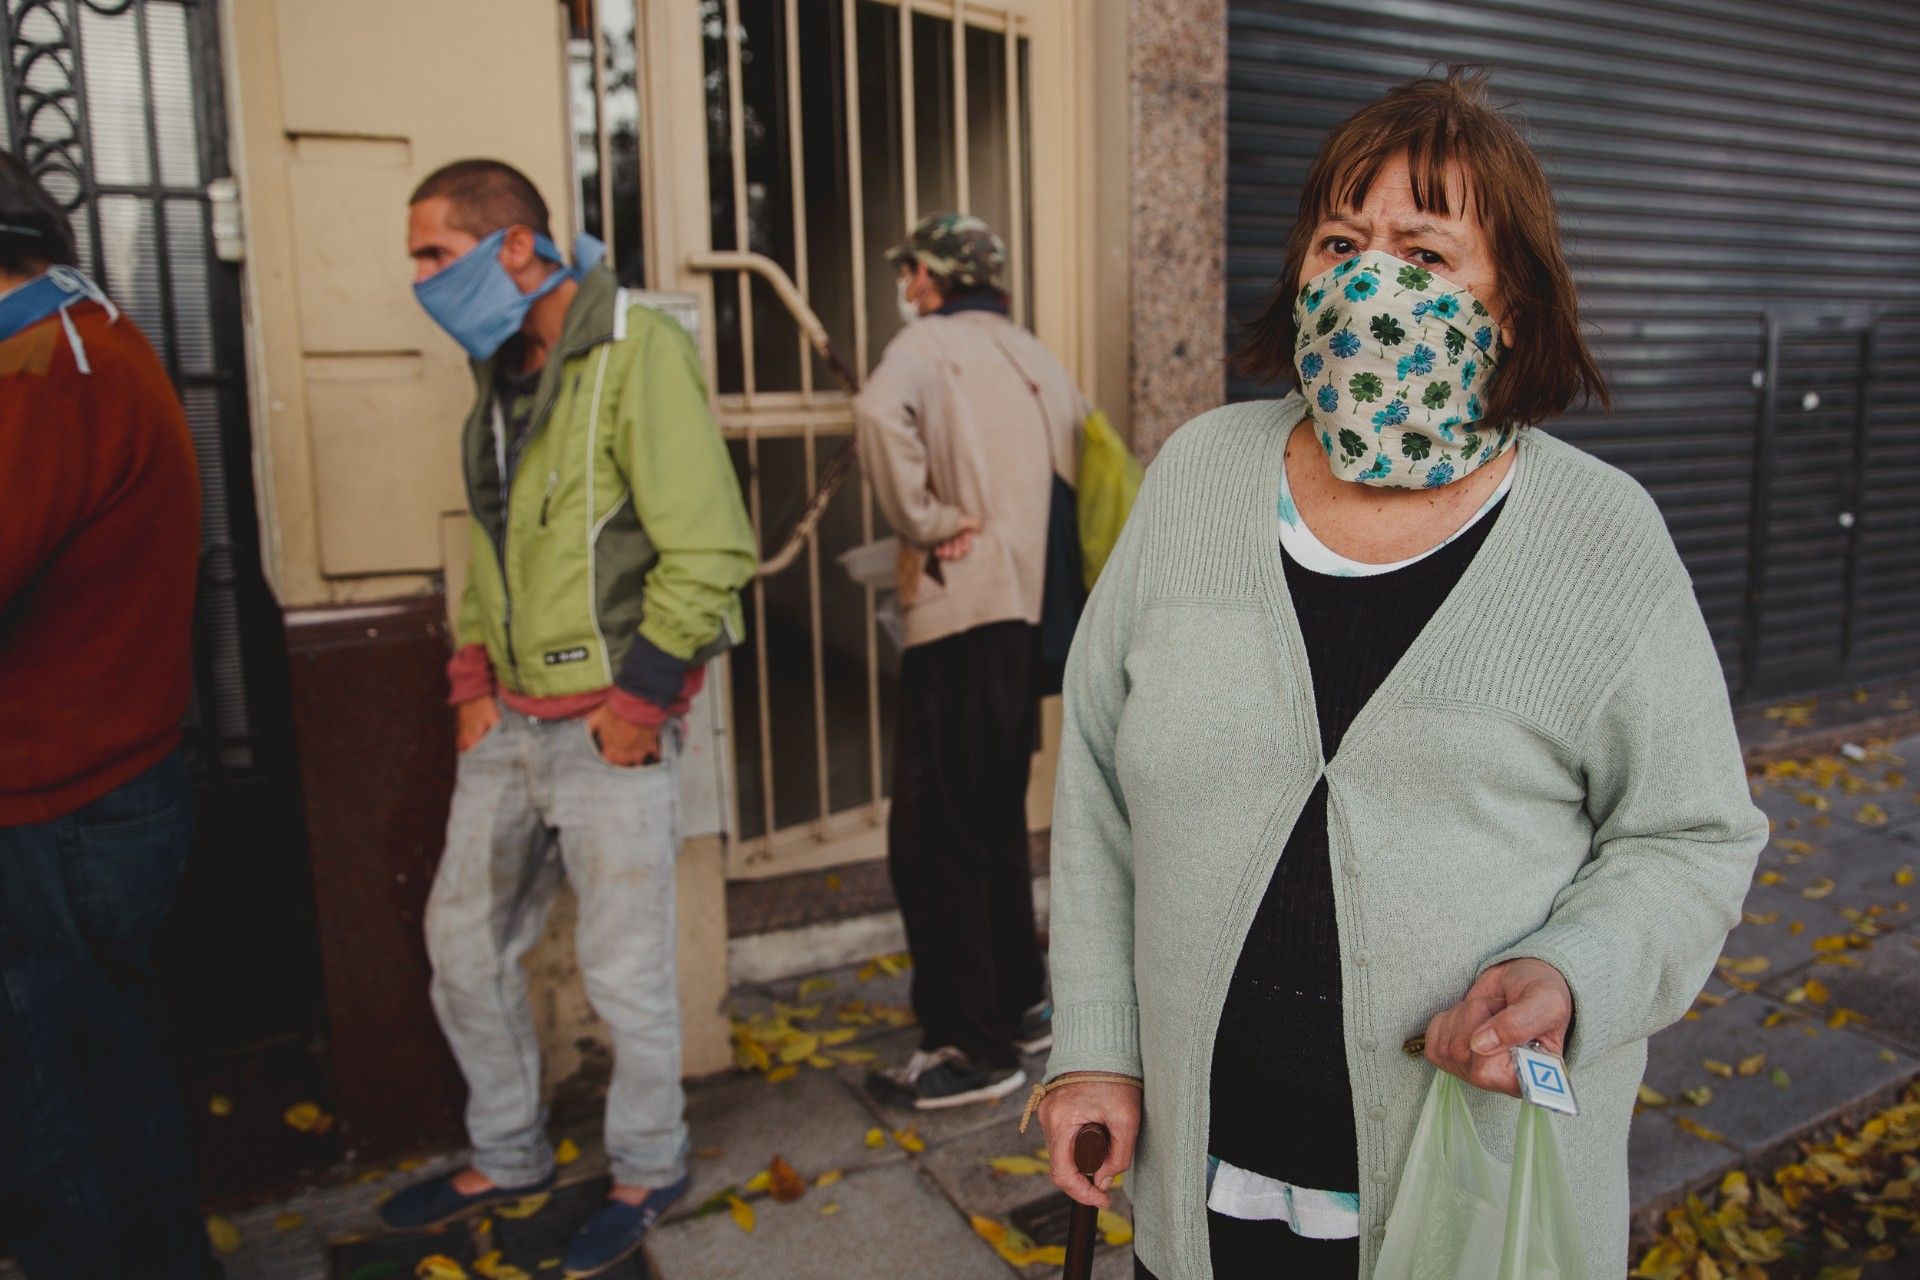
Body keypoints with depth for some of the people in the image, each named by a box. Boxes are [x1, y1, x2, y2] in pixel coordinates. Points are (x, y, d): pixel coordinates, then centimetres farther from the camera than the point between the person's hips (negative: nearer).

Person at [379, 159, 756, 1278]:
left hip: (610, 730, -8)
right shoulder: (501, 372, 13)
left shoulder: (638, 353, -14)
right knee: (465, 944, 17)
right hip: (510, 725, 9)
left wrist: (637, 702, -17)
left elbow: (711, 550, -19)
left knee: (625, 971, 6)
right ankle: (509, 1157, 39)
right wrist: (473, 677, 11)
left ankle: (650, 1170, 31)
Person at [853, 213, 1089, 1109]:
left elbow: (880, 413, -28)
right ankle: (1019, 1005, 30)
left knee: (933, 836, -2)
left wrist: (925, 520, -17)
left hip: (960, 617, -8)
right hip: (1028, 612, 9)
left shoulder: (927, 344, -4)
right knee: (994, 823, 19)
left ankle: (971, 1048, 4)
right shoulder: (1034, 357, 18)